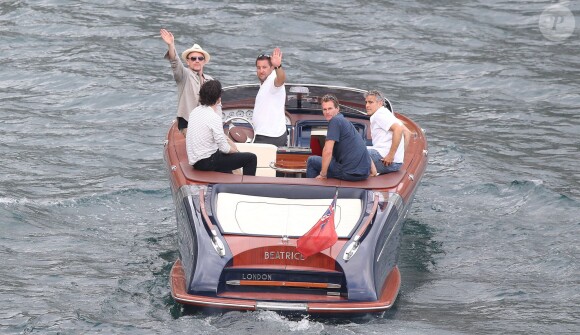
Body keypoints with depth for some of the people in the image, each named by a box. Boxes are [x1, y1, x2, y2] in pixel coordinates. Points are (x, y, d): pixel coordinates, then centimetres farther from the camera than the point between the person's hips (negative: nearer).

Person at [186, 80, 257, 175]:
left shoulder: (195, 111, 5)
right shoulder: (214, 118, -22)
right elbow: (224, 148, -18)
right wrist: (235, 150, 1)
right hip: (207, 162, -9)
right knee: (251, 158, -5)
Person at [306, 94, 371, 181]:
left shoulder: (335, 120, -9)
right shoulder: (346, 122, 21)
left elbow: (328, 151, -15)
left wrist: (322, 175, -7)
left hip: (349, 173, -9)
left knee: (311, 161, 8)